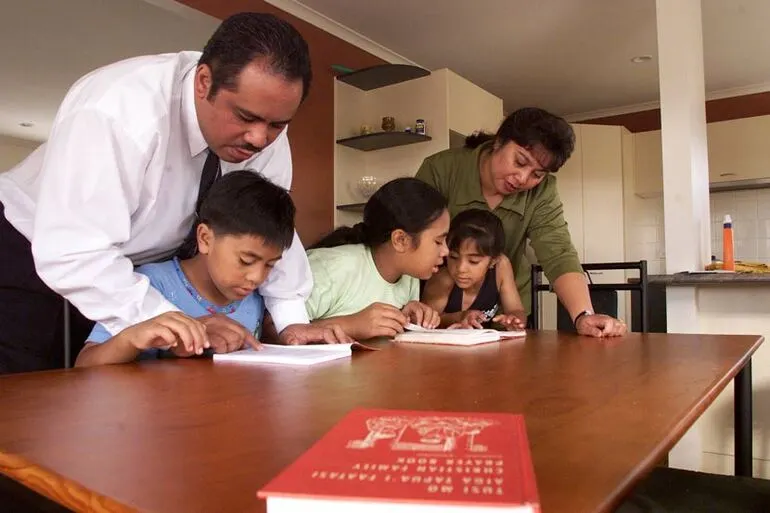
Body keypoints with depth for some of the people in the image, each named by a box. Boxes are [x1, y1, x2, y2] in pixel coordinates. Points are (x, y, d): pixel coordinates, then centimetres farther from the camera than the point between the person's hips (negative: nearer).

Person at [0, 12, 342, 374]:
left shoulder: (264, 126, -17)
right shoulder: (120, 110, -34)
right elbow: (73, 256, -37)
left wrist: (292, 319, -18)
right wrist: (177, 327, -42)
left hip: (143, 266, 5)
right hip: (32, 256, -4)